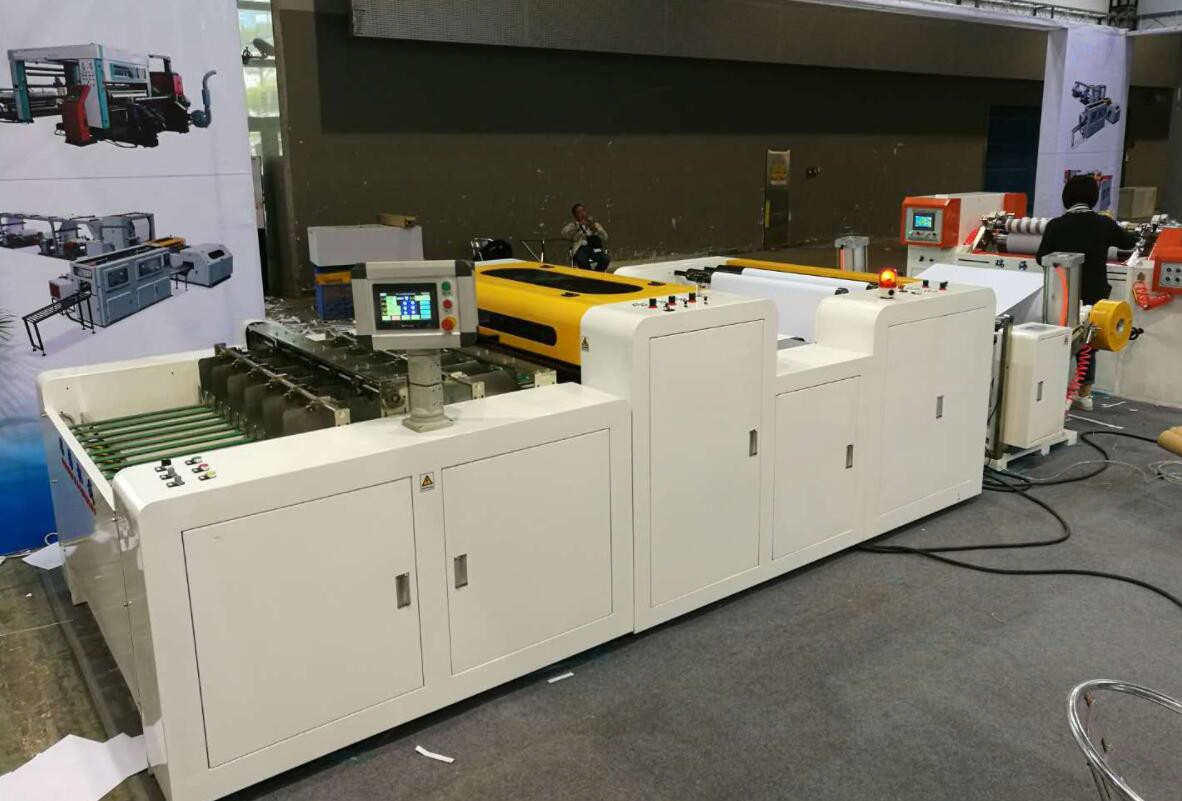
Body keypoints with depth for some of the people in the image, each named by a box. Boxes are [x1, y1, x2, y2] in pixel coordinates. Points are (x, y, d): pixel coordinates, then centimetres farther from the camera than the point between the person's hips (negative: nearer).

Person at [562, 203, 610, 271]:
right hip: (581, 249, -2)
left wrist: (596, 230, -4)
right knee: (583, 261, -38)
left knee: (606, 259, -31)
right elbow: (565, 233, -2)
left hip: (596, 249, 2)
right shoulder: (573, 225, 19)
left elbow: (605, 238, 13)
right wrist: (578, 224, -11)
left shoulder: (595, 224, 25)